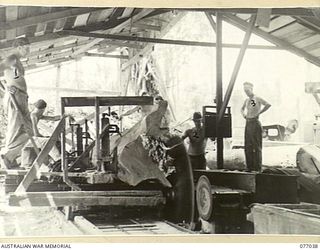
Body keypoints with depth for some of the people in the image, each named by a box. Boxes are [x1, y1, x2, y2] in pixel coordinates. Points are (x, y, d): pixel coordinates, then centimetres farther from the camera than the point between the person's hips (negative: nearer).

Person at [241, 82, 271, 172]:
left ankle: (257, 168, -3)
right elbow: (242, 109, 34)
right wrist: (243, 114, 14)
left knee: (256, 146, -6)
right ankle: (250, 167, 14)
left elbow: (268, 105, -22)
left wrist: (259, 113, -16)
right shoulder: (246, 100, 15)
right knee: (247, 147, 7)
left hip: (255, 123, -8)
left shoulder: (257, 99, -7)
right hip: (247, 123, 8)